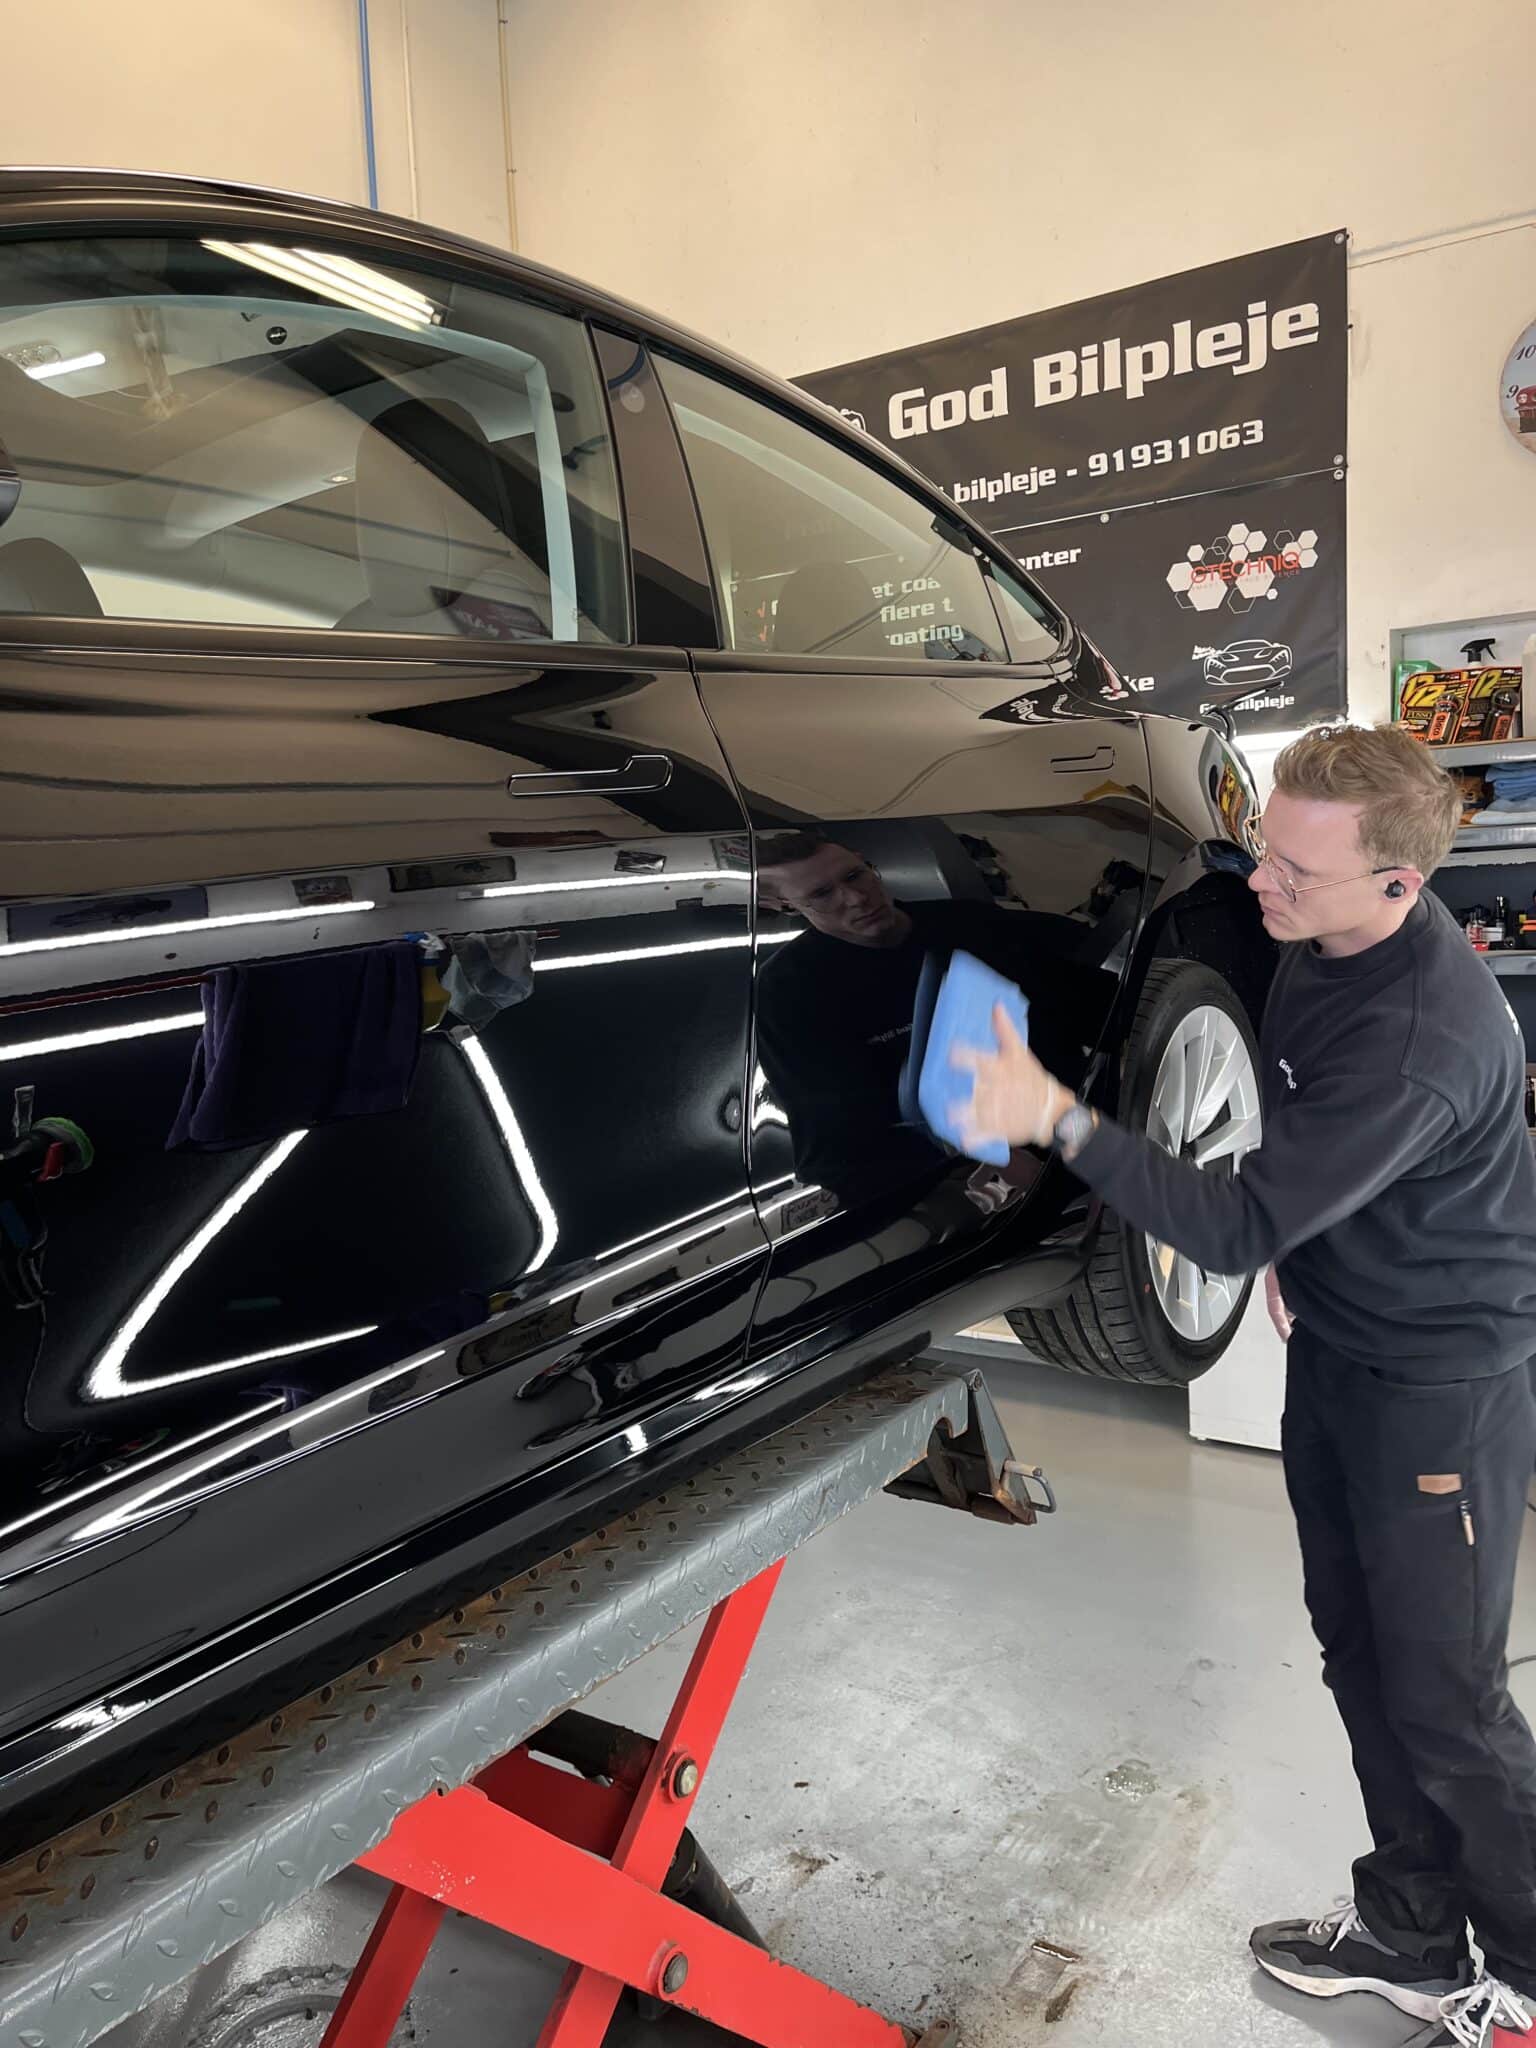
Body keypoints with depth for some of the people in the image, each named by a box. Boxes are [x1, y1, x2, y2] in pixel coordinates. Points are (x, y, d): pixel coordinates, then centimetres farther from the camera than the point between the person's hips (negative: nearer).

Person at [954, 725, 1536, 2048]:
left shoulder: (1420, 1036, -33)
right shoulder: (1324, 940, -4)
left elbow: (1237, 1228, -33)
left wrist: (1057, 1121, -38)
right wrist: (1297, 1242, 13)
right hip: (1337, 1340, 9)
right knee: (1361, 1655, 17)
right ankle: (1414, 1933, 35)